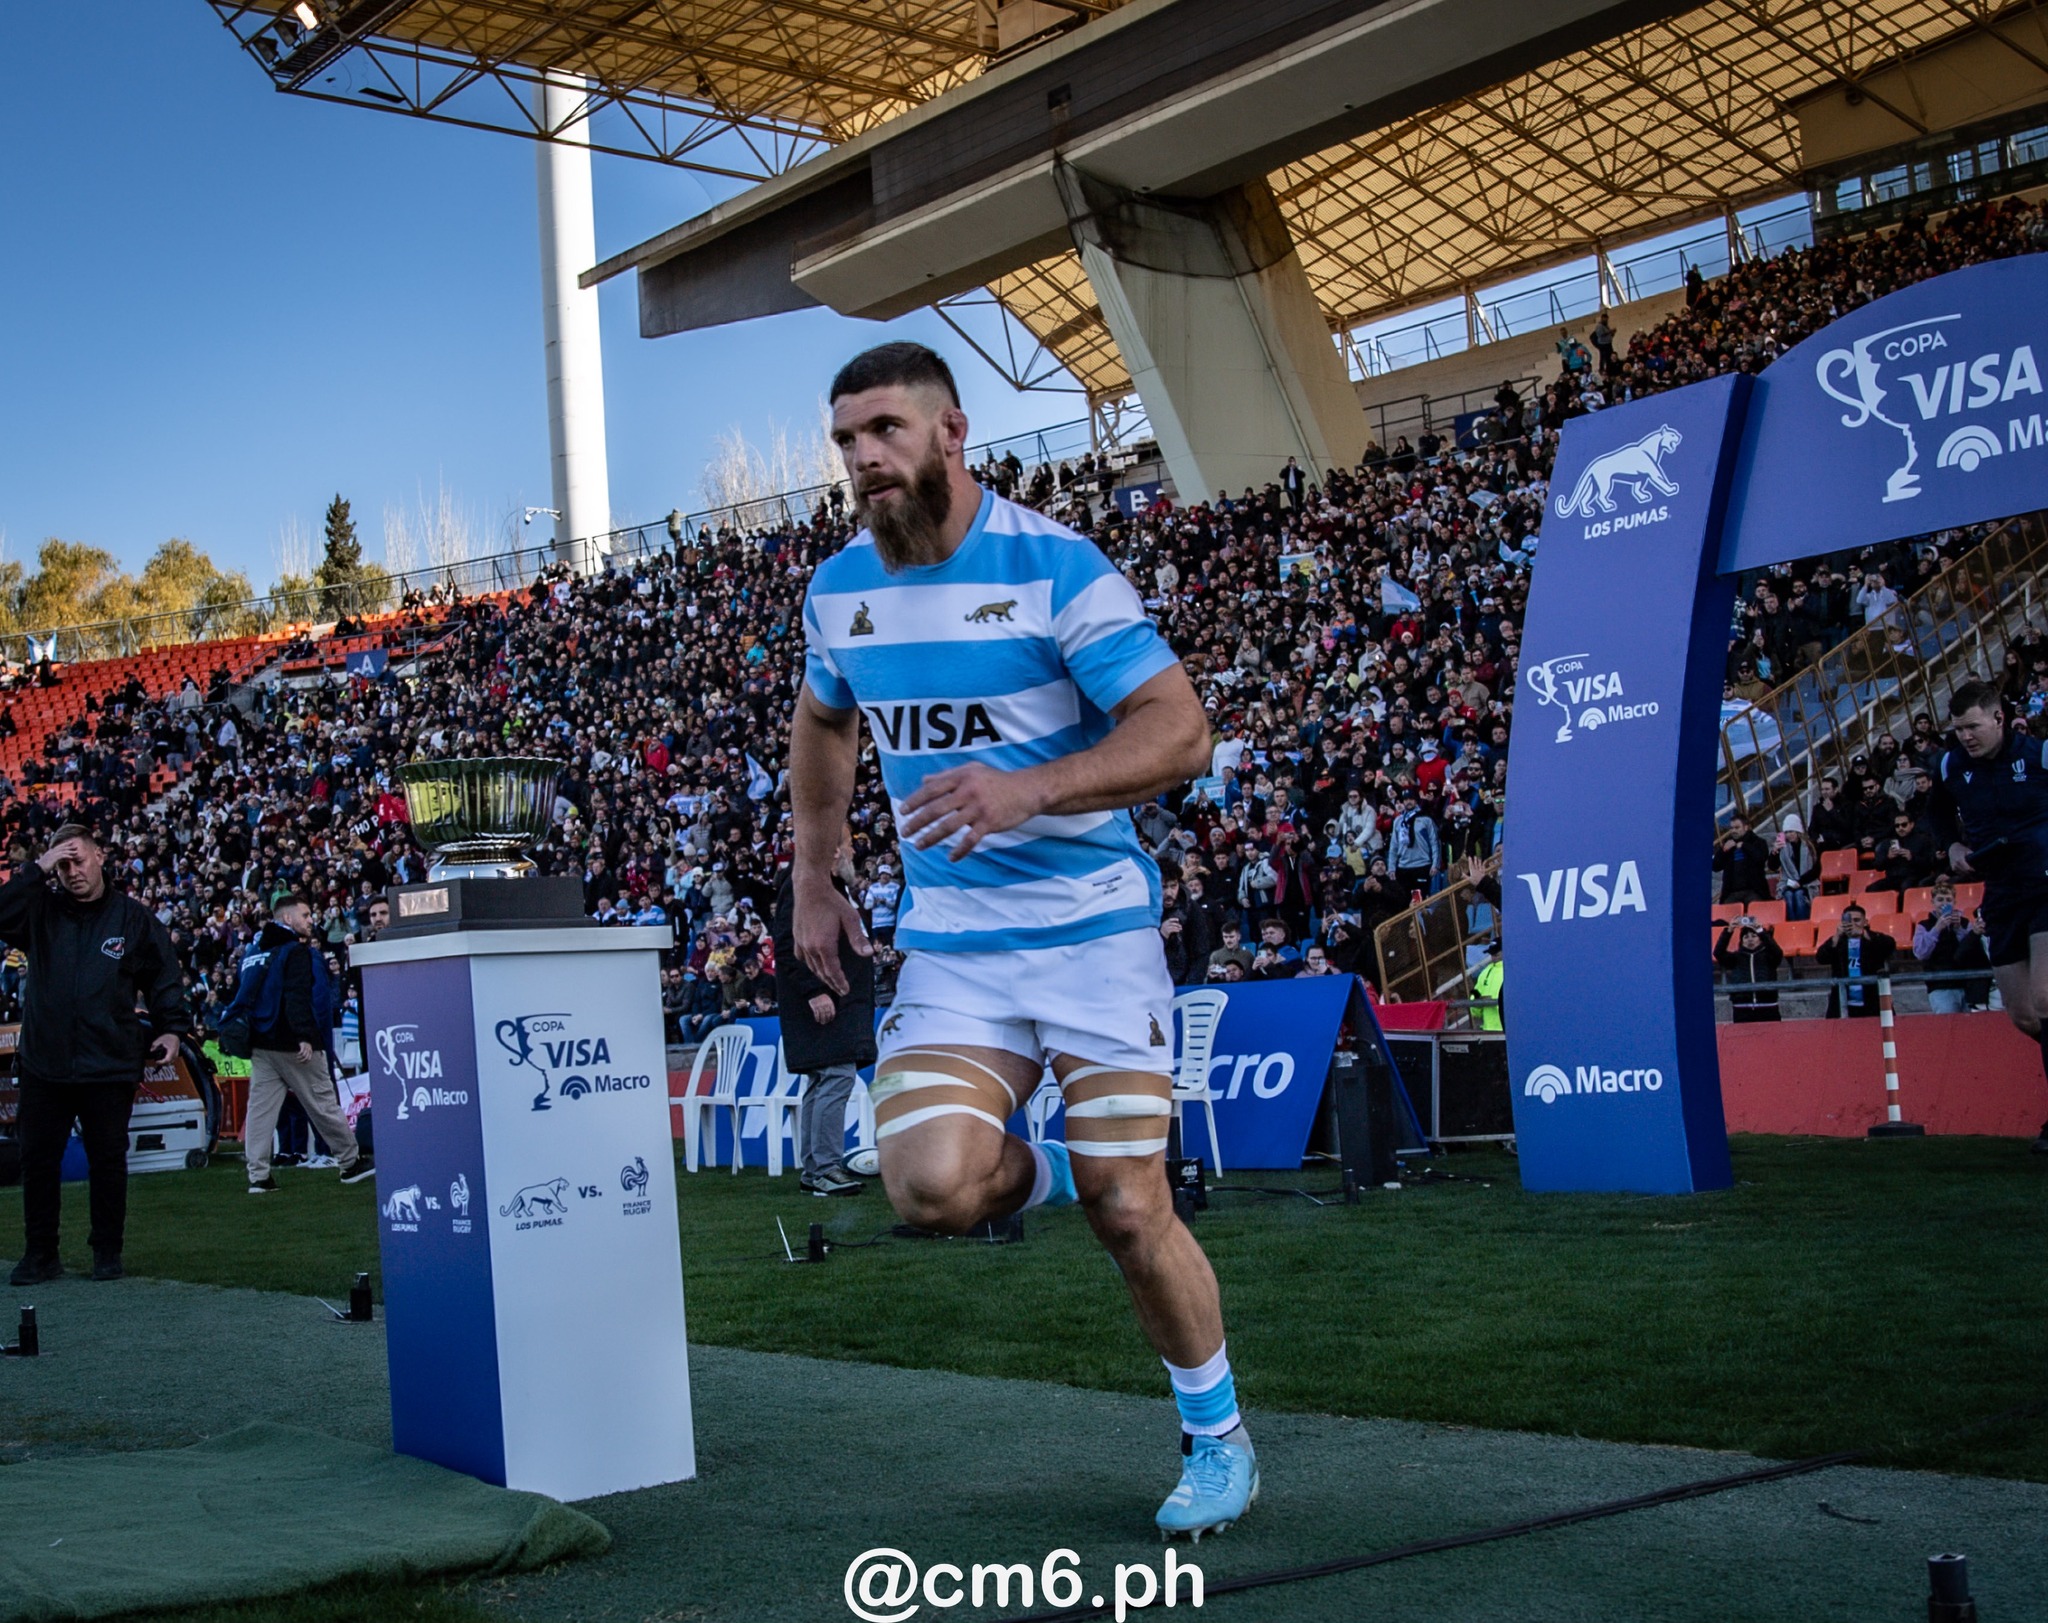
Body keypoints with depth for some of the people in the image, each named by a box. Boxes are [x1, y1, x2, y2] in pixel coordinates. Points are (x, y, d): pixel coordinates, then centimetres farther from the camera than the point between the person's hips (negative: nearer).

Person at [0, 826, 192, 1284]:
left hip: (109, 1068, -2)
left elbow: (164, 977, 6)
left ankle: (107, 1253, 18)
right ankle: (39, 1255, 15)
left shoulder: (134, 918, 3)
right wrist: (37, 870, -12)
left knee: (108, 1160, 6)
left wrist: (171, 1028, -5)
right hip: (44, 1064, 2)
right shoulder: (42, 911, 7)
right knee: (37, 1160, 5)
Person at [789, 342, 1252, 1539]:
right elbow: (823, 723, 25)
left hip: (1094, 926, -4)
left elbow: (1180, 729, -17)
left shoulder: (1053, 566, -12)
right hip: (949, 947, 4)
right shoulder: (840, 590, 5)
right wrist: (813, 880, 19)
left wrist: (1030, 789, -32)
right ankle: (1037, 1175, 19)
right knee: (930, 1186, -20)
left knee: (1129, 1212, -3)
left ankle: (1219, 1439, 23)